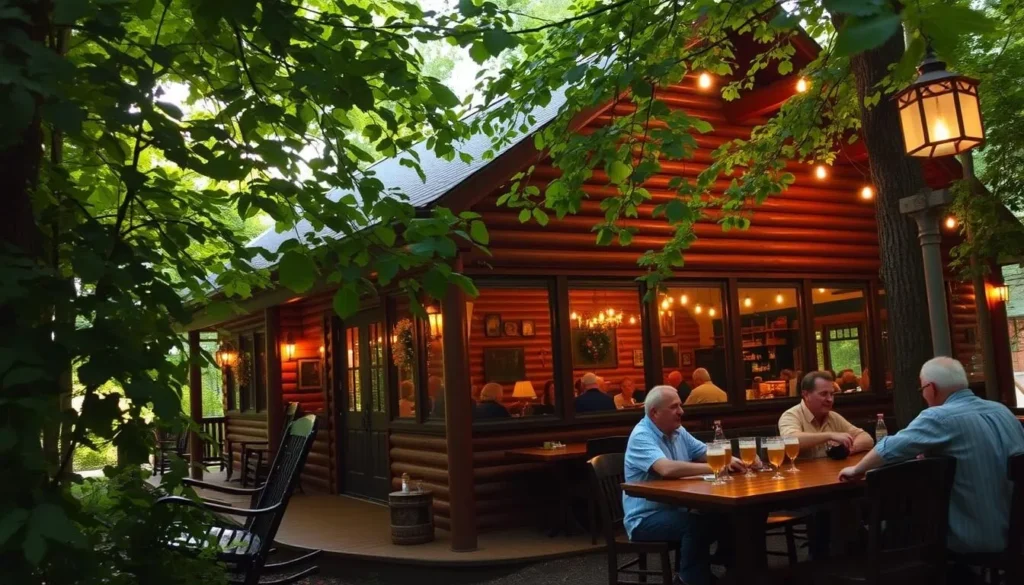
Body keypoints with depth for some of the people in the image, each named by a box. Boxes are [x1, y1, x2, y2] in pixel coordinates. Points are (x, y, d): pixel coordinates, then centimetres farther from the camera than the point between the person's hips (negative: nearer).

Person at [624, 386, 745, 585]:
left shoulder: (678, 432, 9)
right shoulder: (641, 436, -19)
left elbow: (707, 454, 10)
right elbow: (667, 469, -35)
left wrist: (728, 460, -14)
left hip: (674, 508, 9)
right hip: (645, 518, -9)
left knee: (721, 516, -9)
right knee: (697, 524, -30)